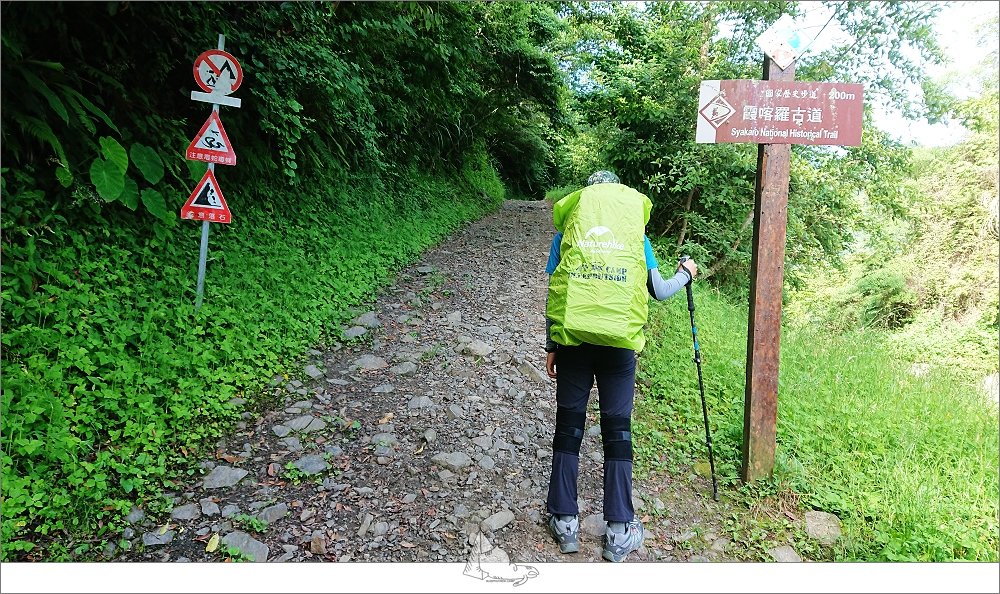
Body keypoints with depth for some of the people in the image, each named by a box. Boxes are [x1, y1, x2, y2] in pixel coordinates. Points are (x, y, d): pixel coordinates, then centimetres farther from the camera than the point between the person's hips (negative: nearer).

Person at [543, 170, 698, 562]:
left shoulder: (566, 233, 7)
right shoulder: (635, 234, 7)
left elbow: (553, 294, 5)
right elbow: (658, 291, 10)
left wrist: (551, 346, 13)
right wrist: (685, 274, 30)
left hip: (572, 340, 0)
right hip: (619, 345, 0)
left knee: (569, 425, 11)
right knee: (617, 429, 8)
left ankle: (564, 521, 17)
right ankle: (619, 531, 13)